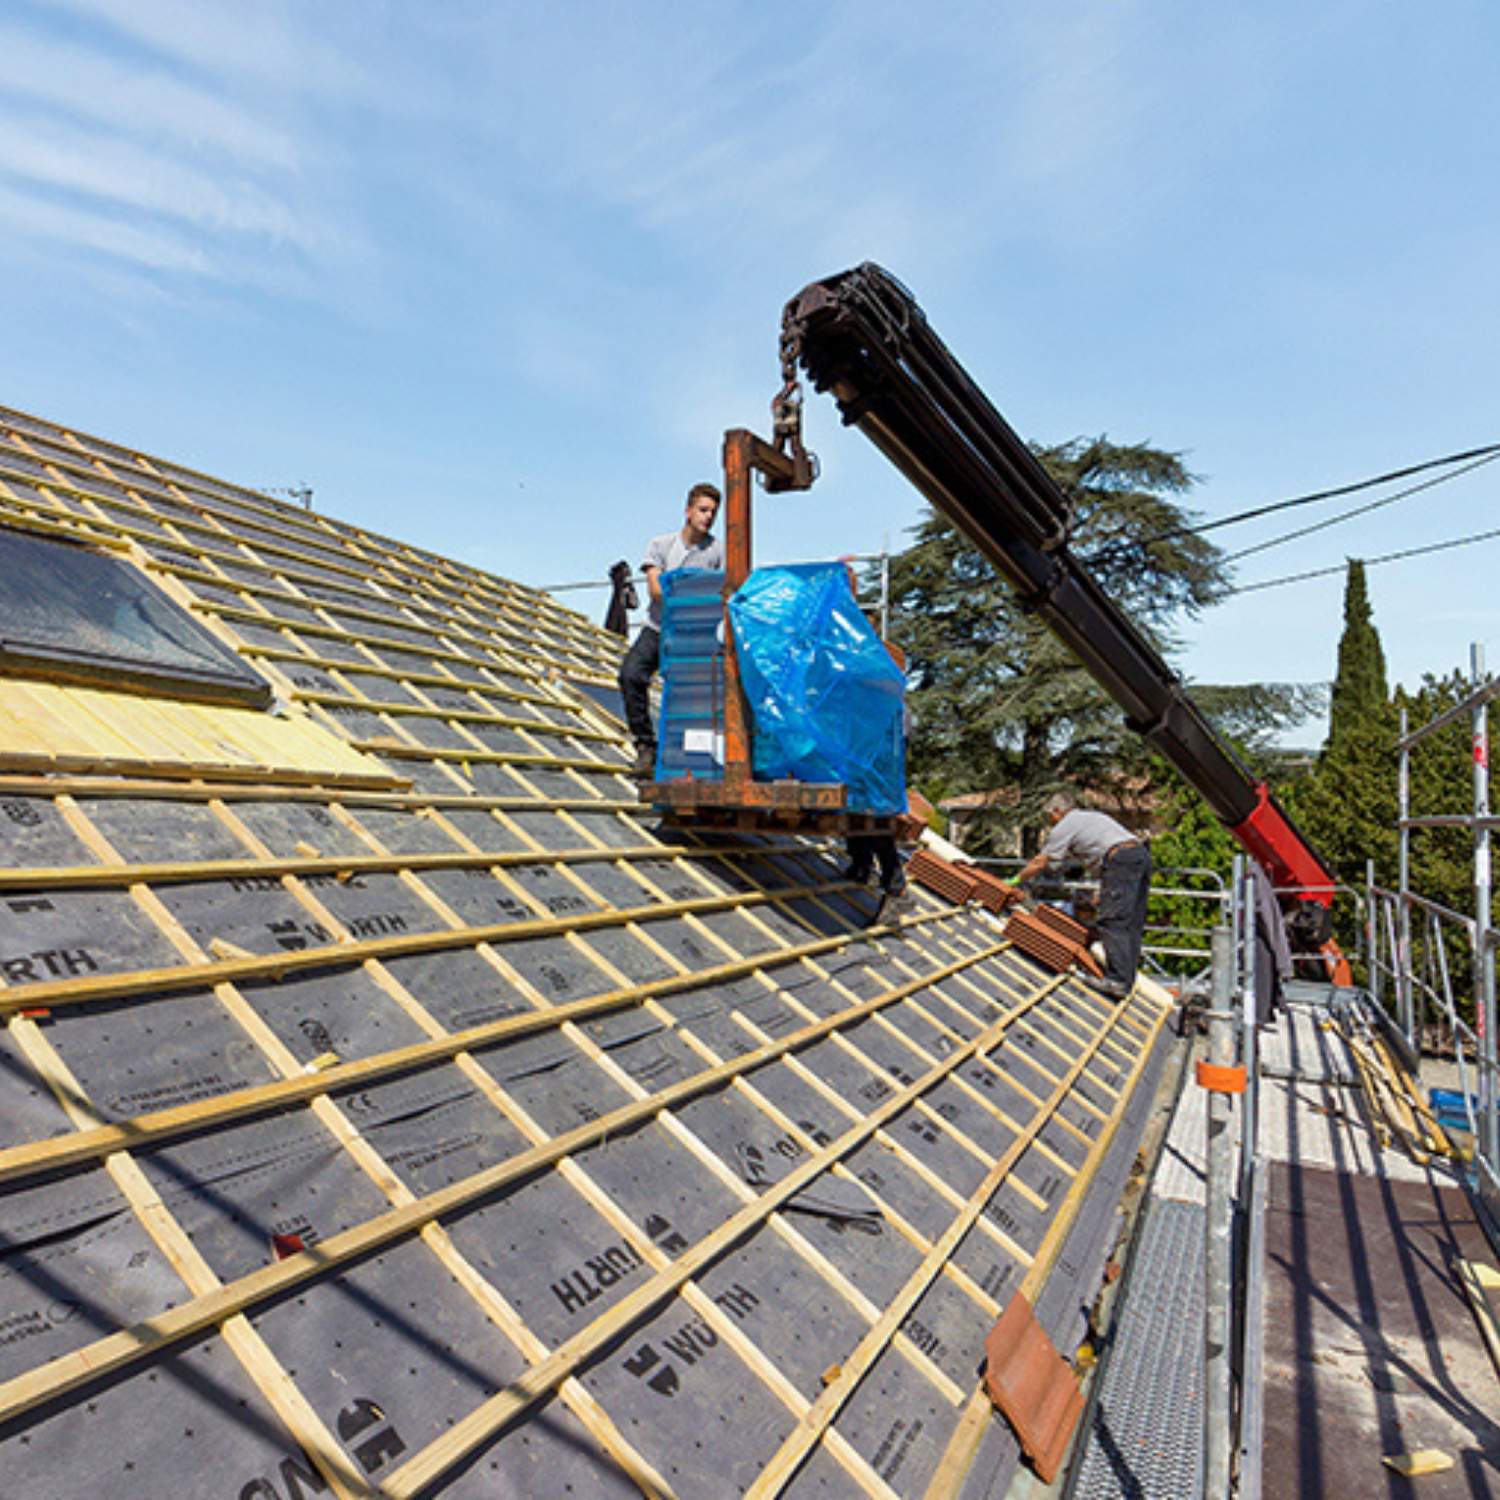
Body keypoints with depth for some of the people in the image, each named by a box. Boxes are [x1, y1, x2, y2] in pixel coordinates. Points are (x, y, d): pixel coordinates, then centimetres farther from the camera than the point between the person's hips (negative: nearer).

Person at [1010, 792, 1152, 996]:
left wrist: (1017, 880, 23)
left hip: (1120, 861, -9)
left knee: (1113, 922, -12)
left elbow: (1040, 862, 11)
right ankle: (1127, 978, 7)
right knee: (1132, 924, 8)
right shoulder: (1092, 816, 33)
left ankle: (1118, 979, -19)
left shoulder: (1065, 825, 8)